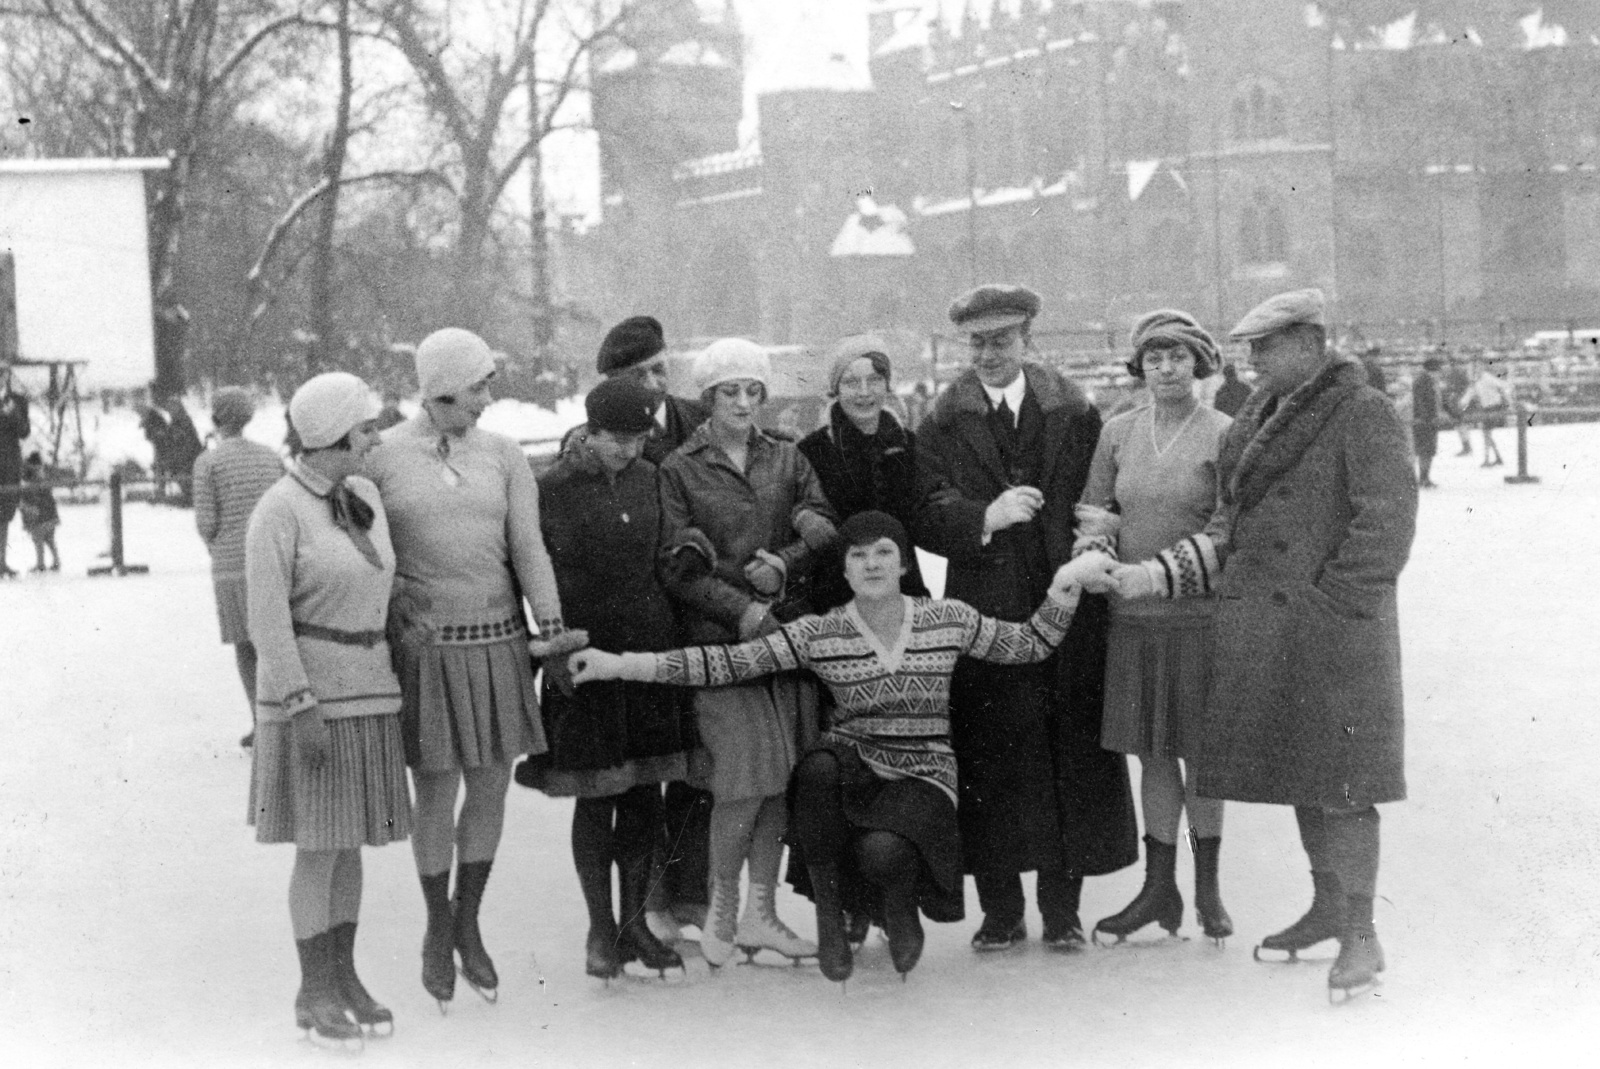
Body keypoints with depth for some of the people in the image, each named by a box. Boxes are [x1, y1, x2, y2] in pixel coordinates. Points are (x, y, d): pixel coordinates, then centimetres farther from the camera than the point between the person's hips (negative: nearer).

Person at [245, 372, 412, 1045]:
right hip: (308, 693, -7)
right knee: (319, 848, -3)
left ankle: (344, 975, 19)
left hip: (369, 690, 7)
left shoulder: (365, 496, 8)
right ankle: (313, 994, 6)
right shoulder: (280, 509, -13)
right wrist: (302, 708, -20)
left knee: (351, 841, 10)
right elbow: (268, 618, -15)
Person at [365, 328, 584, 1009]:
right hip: (423, 646, -3)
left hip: (498, 644, 3)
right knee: (436, 794, 0)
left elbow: (529, 546, -1)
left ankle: (469, 925, 26)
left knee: (491, 787, 7)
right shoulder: (381, 459, -2)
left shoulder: (502, 455, 5)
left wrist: (550, 628, -11)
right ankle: (437, 929, 21)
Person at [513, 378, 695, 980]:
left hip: (652, 653, 4)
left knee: (645, 795, 7)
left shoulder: (649, 480, 7)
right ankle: (601, 930, 12)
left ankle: (634, 922, 18)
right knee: (595, 799, 2)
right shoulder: (552, 490, -7)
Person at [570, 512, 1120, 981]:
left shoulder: (948, 620, 2)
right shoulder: (819, 634, -3)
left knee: (880, 852, -33)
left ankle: (899, 908, 9)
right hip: (853, 768, 1)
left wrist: (1066, 582, -3)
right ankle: (828, 915, -13)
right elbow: (728, 663, -8)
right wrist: (620, 664, -17)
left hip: (923, 775, -1)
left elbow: (1028, 645, 12)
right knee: (817, 766, -36)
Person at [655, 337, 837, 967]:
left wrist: (783, 564, -12)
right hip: (719, 638, -4)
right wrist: (742, 608, -13)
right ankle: (720, 911, 3)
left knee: (781, 779, 1)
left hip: (789, 629, 4)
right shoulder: (679, 471, 3)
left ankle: (760, 914, 11)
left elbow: (825, 531, 7)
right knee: (746, 777, -12)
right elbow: (677, 568, -4)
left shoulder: (786, 460, 14)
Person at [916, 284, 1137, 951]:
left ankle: (1062, 908, 12)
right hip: (984, 614, -1)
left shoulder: (1074, 413, 7)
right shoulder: (943, 424, 4)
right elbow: (925, 518, -3)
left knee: (1072, 759, 3)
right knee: (990, 762, -1)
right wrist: (985, 518, -18)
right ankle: (1000, 911, 9)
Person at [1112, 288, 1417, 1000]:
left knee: (1339, 779, -7)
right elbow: (1230, 527, 16)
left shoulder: (1362, 414, -10)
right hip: (1262, 633, 8)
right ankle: (1327, 908, 29)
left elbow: (1386, 521, -15)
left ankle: (1361, 937, -3)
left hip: (1332, 625, -8)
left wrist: (1332, 606, -16)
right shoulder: (1259, 419, 15)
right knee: (1297, 768, 16)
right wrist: (1153, 577, 6)